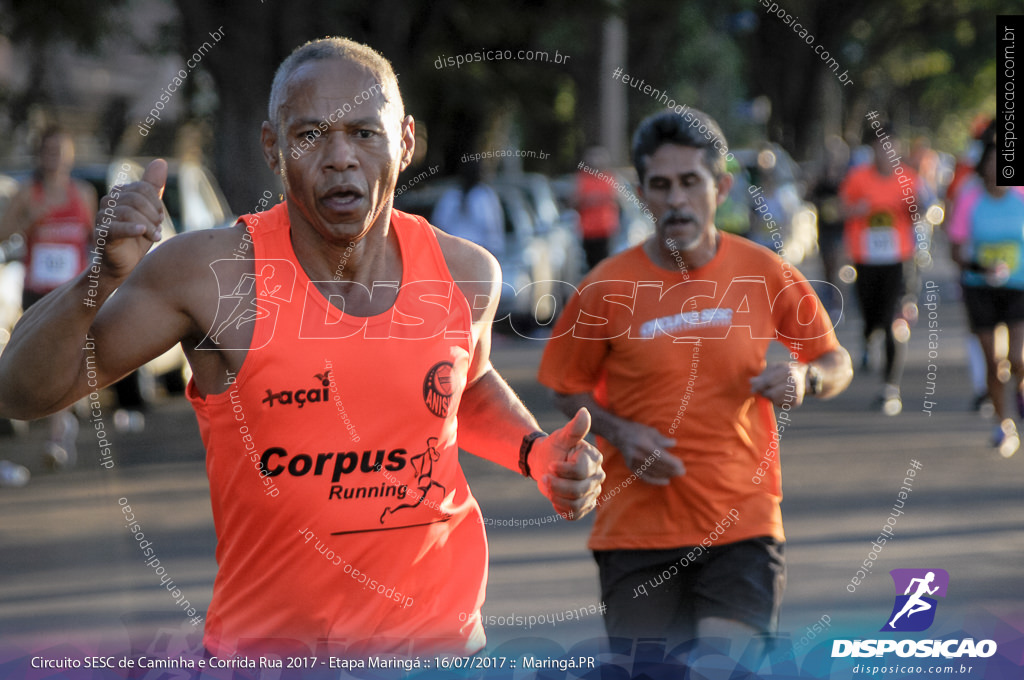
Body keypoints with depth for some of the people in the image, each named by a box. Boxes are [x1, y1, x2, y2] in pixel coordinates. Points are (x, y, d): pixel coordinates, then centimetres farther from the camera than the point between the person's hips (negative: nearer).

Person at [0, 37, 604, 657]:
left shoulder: (466, 274, -5)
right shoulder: (211, 273, -15)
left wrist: (535, 452, 0)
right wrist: (106, 275, -26)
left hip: (440, 632, 3)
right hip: (266, 642, -2)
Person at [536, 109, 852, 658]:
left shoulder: (767, 274, 0)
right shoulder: (608, 288, -4)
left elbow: (836, 363, 12)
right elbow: (568, 387, 9)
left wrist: (806, 378, -11)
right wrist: (618, 432, -10)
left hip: (743, 525, 0)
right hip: (637, 526, 0)